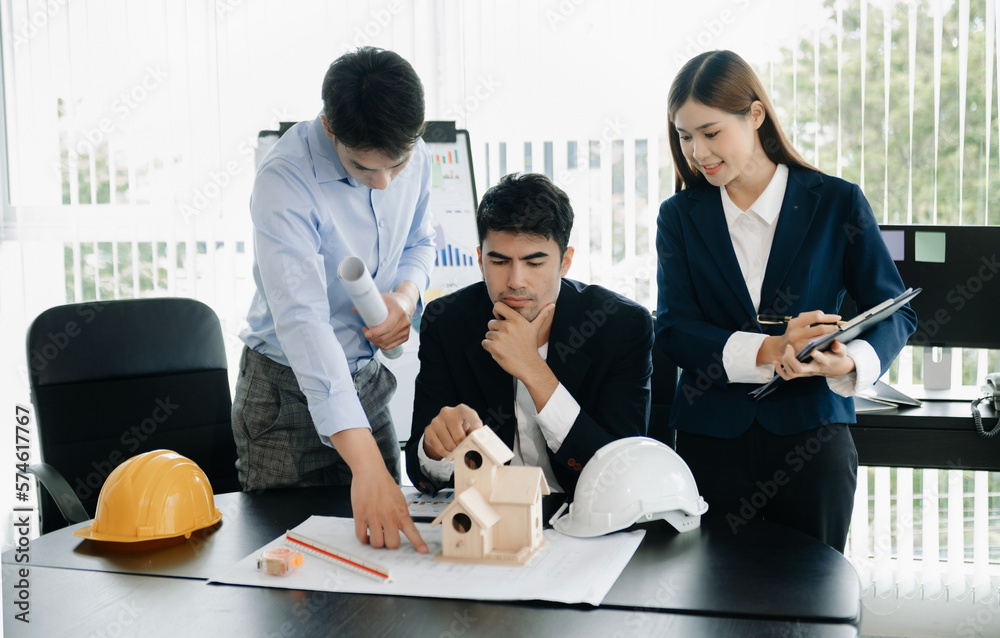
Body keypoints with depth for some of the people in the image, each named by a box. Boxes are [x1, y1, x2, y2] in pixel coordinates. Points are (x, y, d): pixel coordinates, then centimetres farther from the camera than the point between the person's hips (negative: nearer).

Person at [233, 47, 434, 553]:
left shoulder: (414, 156, -8)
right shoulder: (283, 180, -28)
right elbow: (303, 322, -38)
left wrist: (406, 294, -13)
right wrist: (366, 464, -47)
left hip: (367, 379, 6)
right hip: (289, 390, -5)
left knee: (387, 541, 17)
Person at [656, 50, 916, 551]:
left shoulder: (837, 203, 1)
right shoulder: (680, 216, 5)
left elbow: (894, 311, 2)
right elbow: (672, 330, -4)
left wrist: (849, 362, -21)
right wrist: (769, 350, -20)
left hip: (810, 440, -1)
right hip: (711, 440, 1)